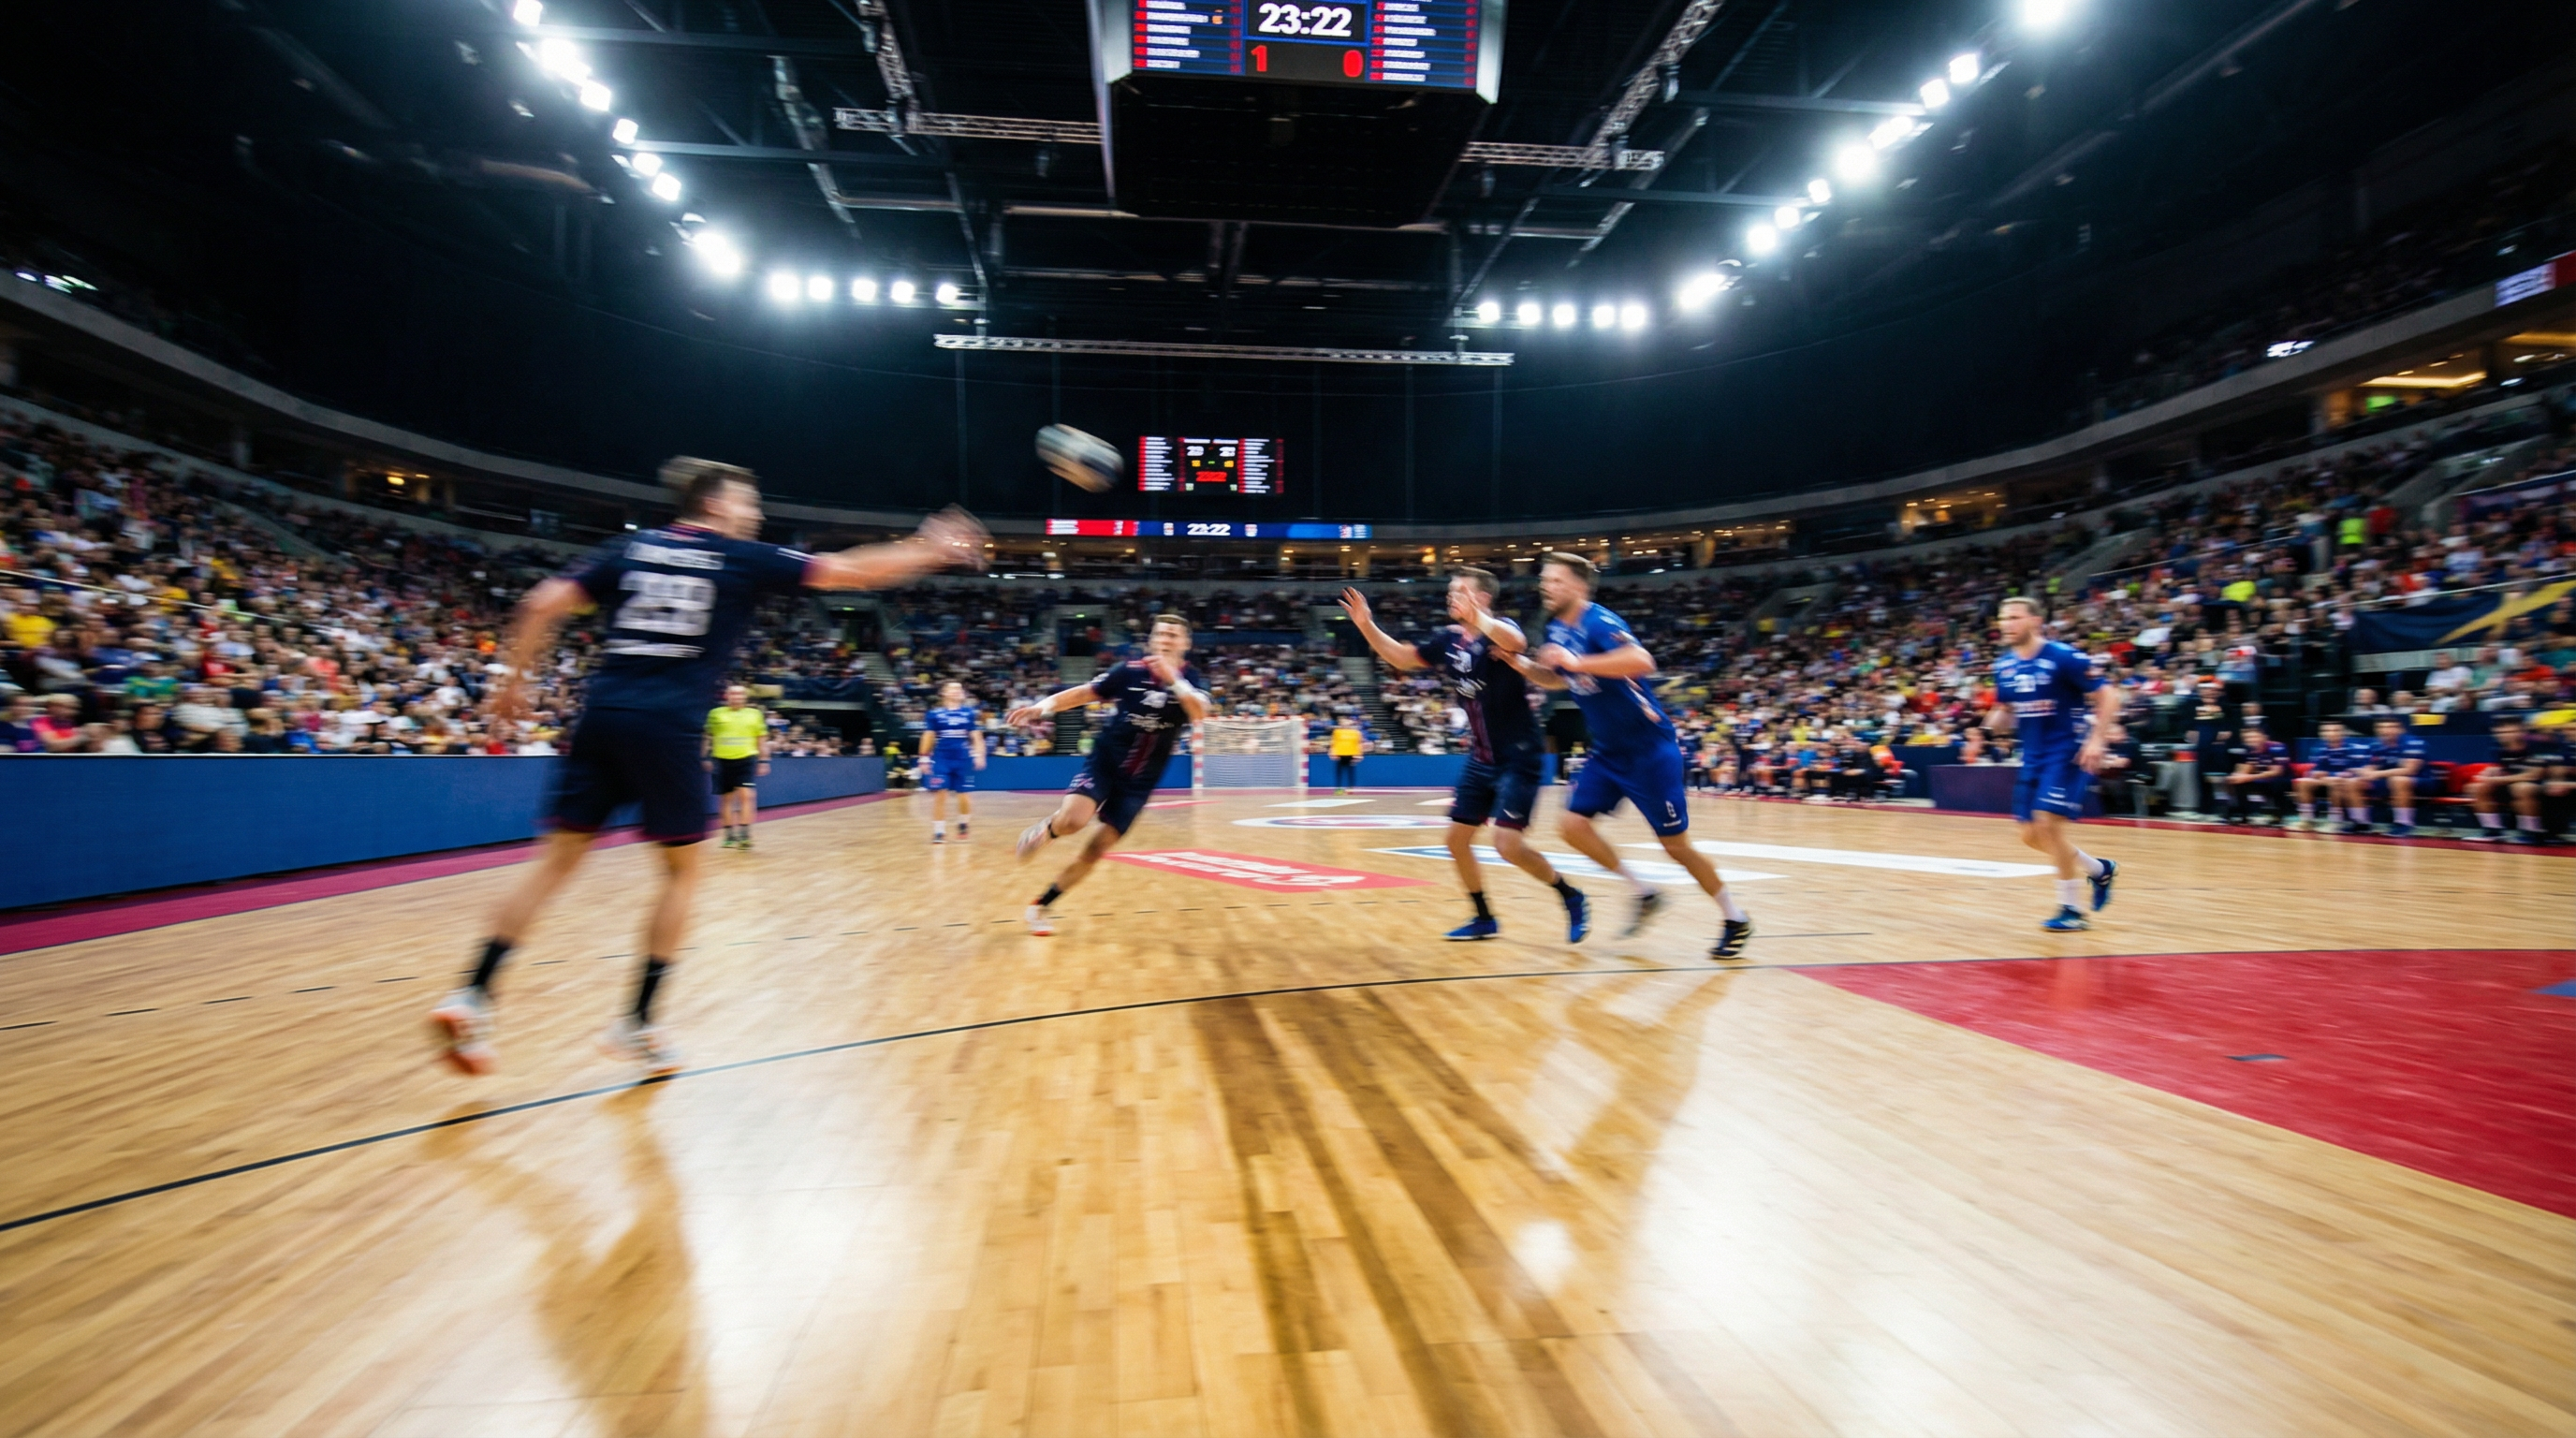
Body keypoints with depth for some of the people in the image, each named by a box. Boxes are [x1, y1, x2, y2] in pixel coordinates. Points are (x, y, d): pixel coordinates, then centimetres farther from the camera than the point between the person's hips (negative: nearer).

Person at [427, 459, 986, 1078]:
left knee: (559, 858, 12)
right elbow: (851, 570, 6)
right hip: (668, 726, -4)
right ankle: (638, 1021, 10)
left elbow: (542, 604, 6)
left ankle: (473, 995, 4)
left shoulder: (629, 548, 15)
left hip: (602, 718, 5)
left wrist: (513, 680, 14)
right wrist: (931, 551, 15)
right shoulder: (741, 558, 5)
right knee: (682, 870, 10)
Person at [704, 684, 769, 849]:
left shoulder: (755, 714, 7)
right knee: (726, 798, 6)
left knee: (746, 795, -14)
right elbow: (708, 737, 10)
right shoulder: (716, 713, 6)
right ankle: (729, 835, 16)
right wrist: (707, 758, 3)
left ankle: (744, 834, -12)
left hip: (746, 759, -1)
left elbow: (761, 739, 10)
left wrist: (763, 760, 4)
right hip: (722, 760, 1)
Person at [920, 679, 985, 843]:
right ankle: (939, 831, 6)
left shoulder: (969, 713, 5)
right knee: (940, 795, -5)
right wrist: (924, 759, 2)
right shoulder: (934, 714, 3)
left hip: (963, 760, 1)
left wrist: (979, 755, -6)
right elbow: (928, 737, 5)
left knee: (965, 797, 2)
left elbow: (976, 737, 5)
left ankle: (962, 824, 30)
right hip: (941, 760, -1)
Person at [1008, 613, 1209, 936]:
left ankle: (1042, 906, 17)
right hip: (1105, 762, -1)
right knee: (1073, 821, -27)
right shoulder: (1130, 671, -7)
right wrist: (1042, 706, -15)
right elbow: (1083, 693, -1)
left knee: (1097, 848, 0)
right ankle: (1044, 830, 9)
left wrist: (1173, 679, -37)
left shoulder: (1191, 680, -5)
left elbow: (1199, 713, -25)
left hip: (1140, 780, 1)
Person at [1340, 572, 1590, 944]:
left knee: (1507, 845, -14)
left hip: (1517, 759, -8)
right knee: (1457, 838, 7)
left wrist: (1476, 617, -53)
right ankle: (1484, 919, 25)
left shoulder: (1500, 629, -15)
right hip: (1480, 760, 8)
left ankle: (1571, 898, 11)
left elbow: (1515, 643, -40)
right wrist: (1367, 626, 1)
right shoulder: (1448, 639, 5)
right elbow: (1402, 658, 14)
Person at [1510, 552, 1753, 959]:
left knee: (1676, 844, 0)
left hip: (1649, 749, -8)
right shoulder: (1558, 630, 4)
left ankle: (1736, 919, 21)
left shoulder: (1599, 622, -20)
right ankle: (1643, 892, 15)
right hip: (1608, 753, 8)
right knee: (1572, 825, -3)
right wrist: (1523, 665, 4)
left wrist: (1577, 661, -36)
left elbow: (1641, 661, -38)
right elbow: (1557, 679, 22)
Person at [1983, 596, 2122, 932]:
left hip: (2066, 752, -7)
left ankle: (2072, 910, -1)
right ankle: (2100, 870, 34)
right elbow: (2004, 711, 17)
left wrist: (2097, 740, -22)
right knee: (2031, 835, 8)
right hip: (2033, 756, 7)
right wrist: (1996, 719, -7)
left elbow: (2108, 696, -11)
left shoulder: (2063, 657, -14)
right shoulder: (2003, 665, 5)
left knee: (2048, 825, -16)